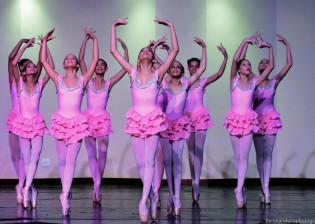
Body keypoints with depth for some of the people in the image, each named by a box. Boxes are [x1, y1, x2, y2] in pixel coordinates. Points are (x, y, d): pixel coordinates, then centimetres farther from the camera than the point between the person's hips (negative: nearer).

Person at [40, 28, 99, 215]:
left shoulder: (82, 80, 6)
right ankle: (66, 195, 13)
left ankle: (65, 195, -14)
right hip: (60, 121, 2)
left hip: (77, 122, -2)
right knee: (62, 160, 5)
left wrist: (94, 40, 5)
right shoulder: (58, 79, 9)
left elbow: (95, 61, 2)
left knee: (71, 159, -9)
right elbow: (43, 61, 6)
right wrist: (45, 41, 9)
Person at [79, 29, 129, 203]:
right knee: (91, 153, 0)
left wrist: (125, 48, 2)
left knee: (102, 151, -9)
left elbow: (125, 67, 4)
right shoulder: (88, 81, 4)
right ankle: (96, 186, 3)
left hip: (103, 119, 0)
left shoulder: (109, 83, 6)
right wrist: (86, 40, -4)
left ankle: (97, 186, -2)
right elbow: (81, 59, -2)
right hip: (89, 117, 0)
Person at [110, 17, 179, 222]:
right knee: (141, 163, 5)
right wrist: (114, 27, 8)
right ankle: (152, 198, 21)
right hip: (136, 119, 3)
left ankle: (144, 201, -12)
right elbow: (114, 51, 7)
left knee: (149, 160, -10)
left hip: (153, 119, -3)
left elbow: (175, 50, -5)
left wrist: (170, 26, -3)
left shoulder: (158, 74, 1)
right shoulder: (133, 72, 8)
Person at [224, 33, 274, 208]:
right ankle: (241, 187, 18)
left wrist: (269, 47, 4)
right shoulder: (234, 80, 1)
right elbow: (234, 60, -13)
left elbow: (270, 67, 7)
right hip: (235, 118, 0)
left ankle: (239, 189, -13)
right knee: (237, 155, 7)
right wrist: (245, 42, -14)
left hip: (249, 120, 0)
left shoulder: (254, 82, 6)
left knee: (244, 155, -9)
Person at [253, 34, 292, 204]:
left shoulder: (274, 82, 5)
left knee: (268, 153, -4)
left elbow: (289, 64, -2)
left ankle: (266, 187, -7)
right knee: (260, 153, 3)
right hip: (256, 118, 0)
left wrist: (287, 45, -2)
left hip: (270, 118, 0)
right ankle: (264, 187, 7)